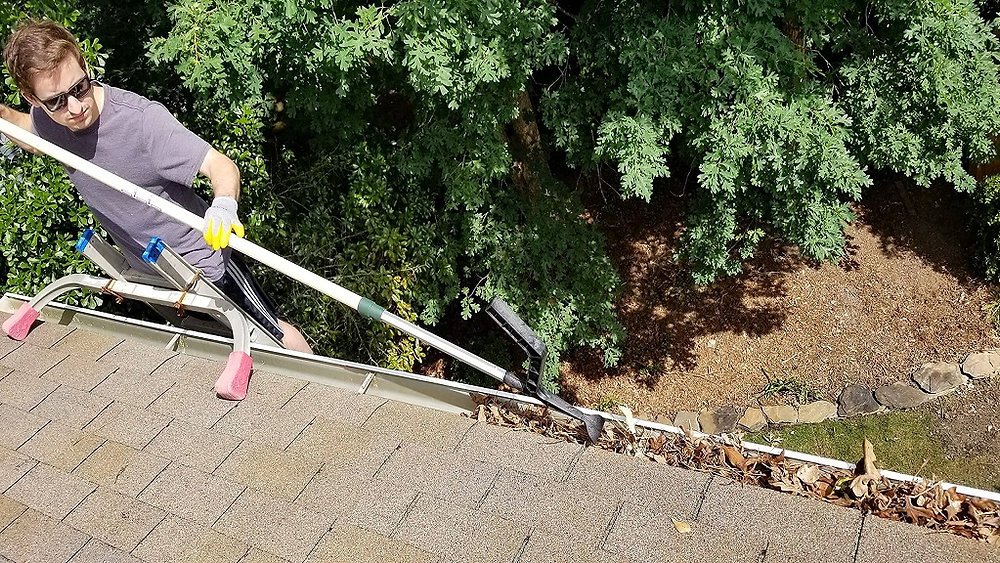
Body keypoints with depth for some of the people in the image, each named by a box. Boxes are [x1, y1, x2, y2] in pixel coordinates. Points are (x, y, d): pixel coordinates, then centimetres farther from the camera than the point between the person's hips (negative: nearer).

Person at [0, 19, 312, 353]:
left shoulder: (141, 119, -31)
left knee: (276, 334, 2)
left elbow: (220, 164, -35)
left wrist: (224, 204, -56)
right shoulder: (46, 119, -10)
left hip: (201, 258, -6)